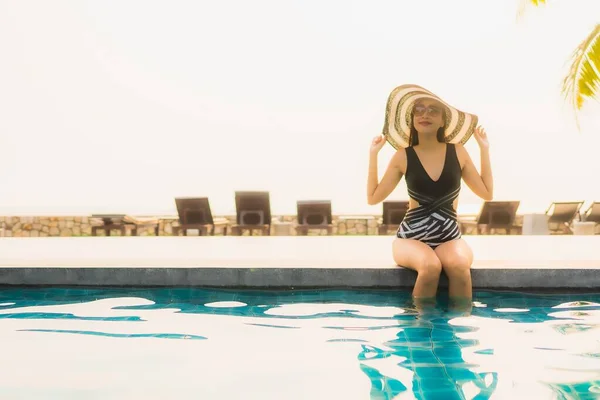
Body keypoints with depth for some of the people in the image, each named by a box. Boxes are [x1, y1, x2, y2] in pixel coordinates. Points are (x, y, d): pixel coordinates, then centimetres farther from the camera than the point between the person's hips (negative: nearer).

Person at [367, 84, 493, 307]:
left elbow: (487, 193, 10)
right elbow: (373, 198, 1)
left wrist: (484, 149, 8)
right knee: (430, 266, -34)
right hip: (411, 237, -1)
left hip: (449, 237, 2)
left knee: (459, 265, -33)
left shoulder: (457, 152, 4)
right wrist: (373, 154, -1)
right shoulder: (403, 156, -1)